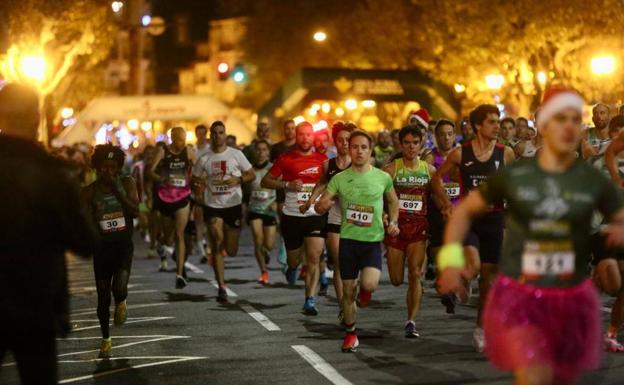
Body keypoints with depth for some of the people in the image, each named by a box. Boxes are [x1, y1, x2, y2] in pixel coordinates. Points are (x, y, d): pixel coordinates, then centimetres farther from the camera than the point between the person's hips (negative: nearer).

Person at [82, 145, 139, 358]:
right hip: (102, 246, 1)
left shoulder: (127, 183, -2)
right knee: (103, 297, 6)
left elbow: (135, 212, -13)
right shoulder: (90, 191, -4)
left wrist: (116, 191, -19)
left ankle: (121, 302, 13)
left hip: (123, 245, -1)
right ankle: (106, 339, 26)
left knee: (119, 287, -24)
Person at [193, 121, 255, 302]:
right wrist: (199, 186, -11)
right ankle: (221, 287, -4)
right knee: (217, 247, -9)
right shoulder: (204, 159, 2)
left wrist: (238, 180, -14)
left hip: (233, 205, 0)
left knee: (231, 251, 5)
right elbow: (195, 179, 13)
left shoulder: (236, 155, 0)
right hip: (212, 207, 0)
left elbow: (252, 175, 5)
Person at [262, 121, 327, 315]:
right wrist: (287, 185, -13)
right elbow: (265, 181, 2)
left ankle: (310, 301, -9)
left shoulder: (322, 160, 4)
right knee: (294, 258, 13)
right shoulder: (286, 159, 0)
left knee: (314, 258, -12)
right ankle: (292, 267, 50)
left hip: (316, 215, 0)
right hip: (292, 216, 0)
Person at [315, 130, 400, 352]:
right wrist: (323, 205, -23)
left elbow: (393, 201, 18)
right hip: (348, 238, 1)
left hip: (373, 239, -1)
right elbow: (320, 206, 0)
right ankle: (350, 334, 24)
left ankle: (365, 289, 17)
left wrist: (393, 222, 2)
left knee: (369, 284, -22)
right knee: (348, 290, 6)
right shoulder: (339, 179, 0)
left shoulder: (382, 177, 0)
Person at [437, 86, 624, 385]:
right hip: (518, 297, -2)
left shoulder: (594, 181, -4)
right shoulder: (512, 175, -5)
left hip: (571, 301, 3)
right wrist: (450, 261, -7)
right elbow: (463, 211, 7)